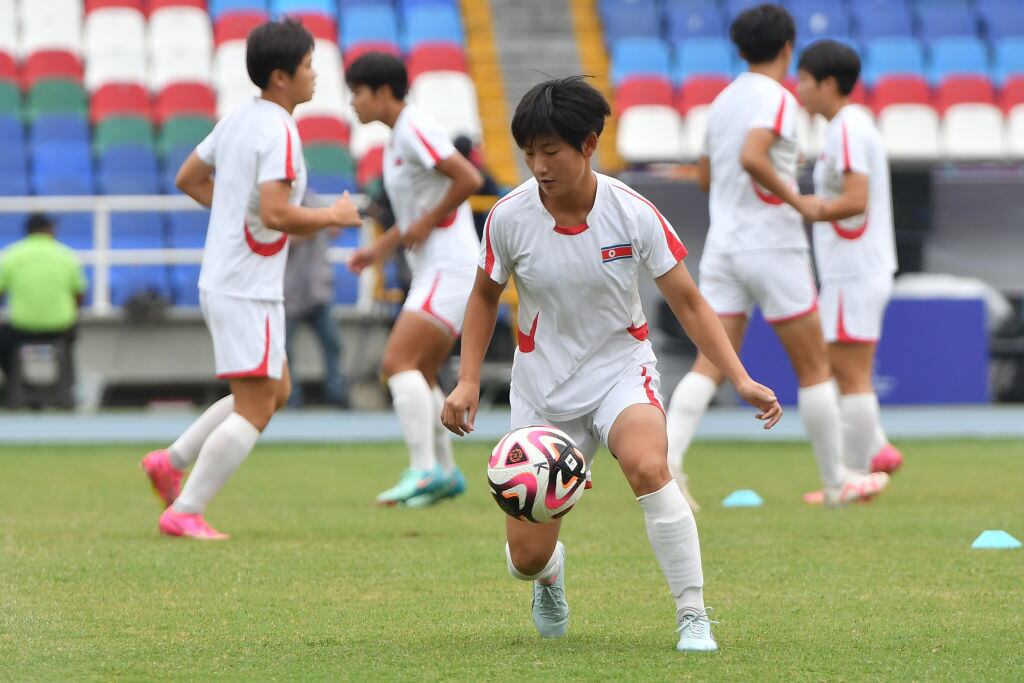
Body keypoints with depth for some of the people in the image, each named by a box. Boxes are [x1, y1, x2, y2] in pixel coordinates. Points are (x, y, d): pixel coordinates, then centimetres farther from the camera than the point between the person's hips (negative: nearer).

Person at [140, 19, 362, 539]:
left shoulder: (238, 121, 10)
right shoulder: (278, 131, -18)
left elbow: (188, 179, 21)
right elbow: (276, 213, -27)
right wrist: (332, 217, -11)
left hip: (223, 280, 10)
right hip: (248, 289, -10)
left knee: (275, 392, 19)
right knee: (254, 410, -5)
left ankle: (172, 462, 18)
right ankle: (185, 512, -4)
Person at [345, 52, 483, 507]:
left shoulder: (416, 130, -13)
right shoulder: (396, 139, 17)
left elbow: (469, 179, -21)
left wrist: (425, 224, -15)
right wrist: (380, 248, 17)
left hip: (450, 268, -10)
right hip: (432, 270, 10)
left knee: (399, 362, -19)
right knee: (419, 376, 14)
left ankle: (424, 470, -23)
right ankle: (445, 473, 22)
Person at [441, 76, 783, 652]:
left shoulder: (634, 214, -15)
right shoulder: (508, 217, -11)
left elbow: (689, 303, -7)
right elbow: (485, 297, 8)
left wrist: (742, 381, -16)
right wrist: (468, 382, -1)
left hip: (622, 370, -2)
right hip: (543, 384, 2)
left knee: (647, 467, -36)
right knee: (527, 555, -2)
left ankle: (694, 617, -24)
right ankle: (550, 573, 40)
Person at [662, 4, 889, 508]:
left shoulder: (722, 101, 13)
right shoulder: (776, 99, -11)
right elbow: (752, 157, -28)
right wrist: (796, 200, -18)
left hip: (723, 245, 6)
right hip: (773, 247, -6)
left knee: (710, 365, 0)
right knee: (814, 368, 6)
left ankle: (666, 457, -21)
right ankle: (835, 481, 13)